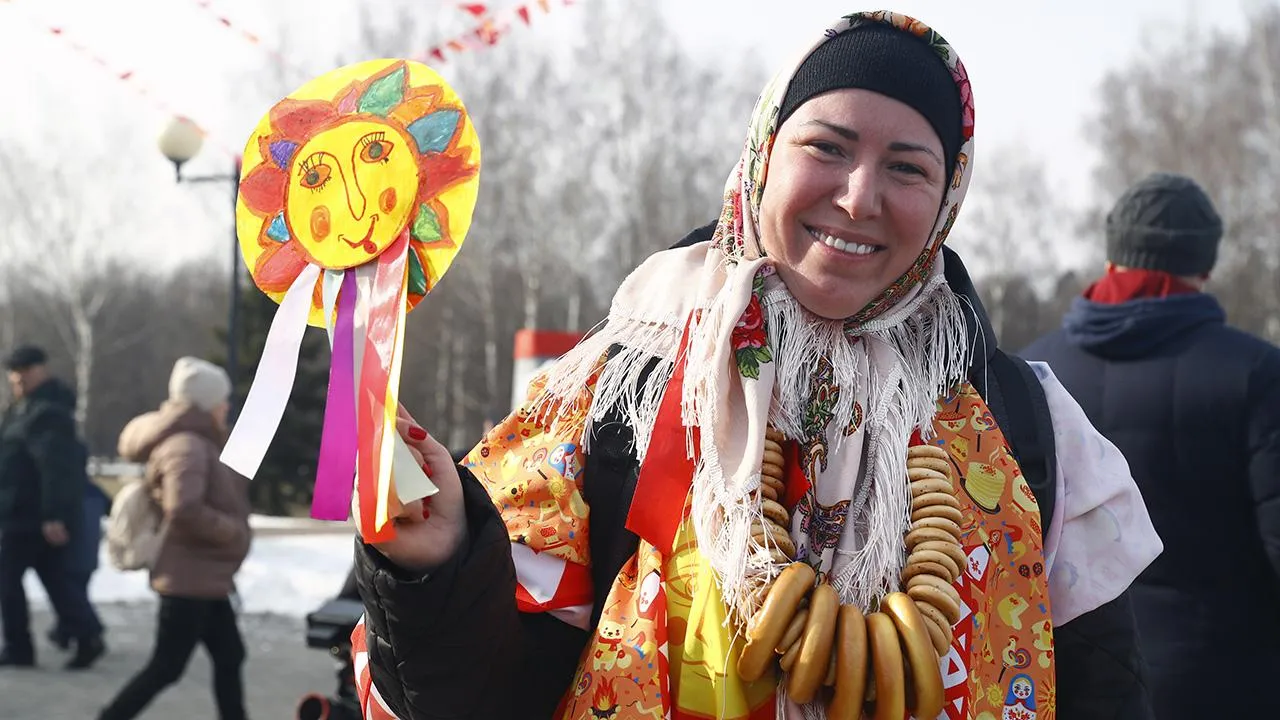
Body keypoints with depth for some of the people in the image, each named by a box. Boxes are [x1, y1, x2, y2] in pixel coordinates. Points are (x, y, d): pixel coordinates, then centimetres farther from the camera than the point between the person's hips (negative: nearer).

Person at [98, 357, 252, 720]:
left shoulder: (201, 443, 12)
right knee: (167, 667, -4)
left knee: (229, 657, 13)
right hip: (190, 579, -10)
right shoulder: (187, 447, -21)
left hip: (206, 578, 10)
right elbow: (184, 509, -34)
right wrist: (232, 530, -22)